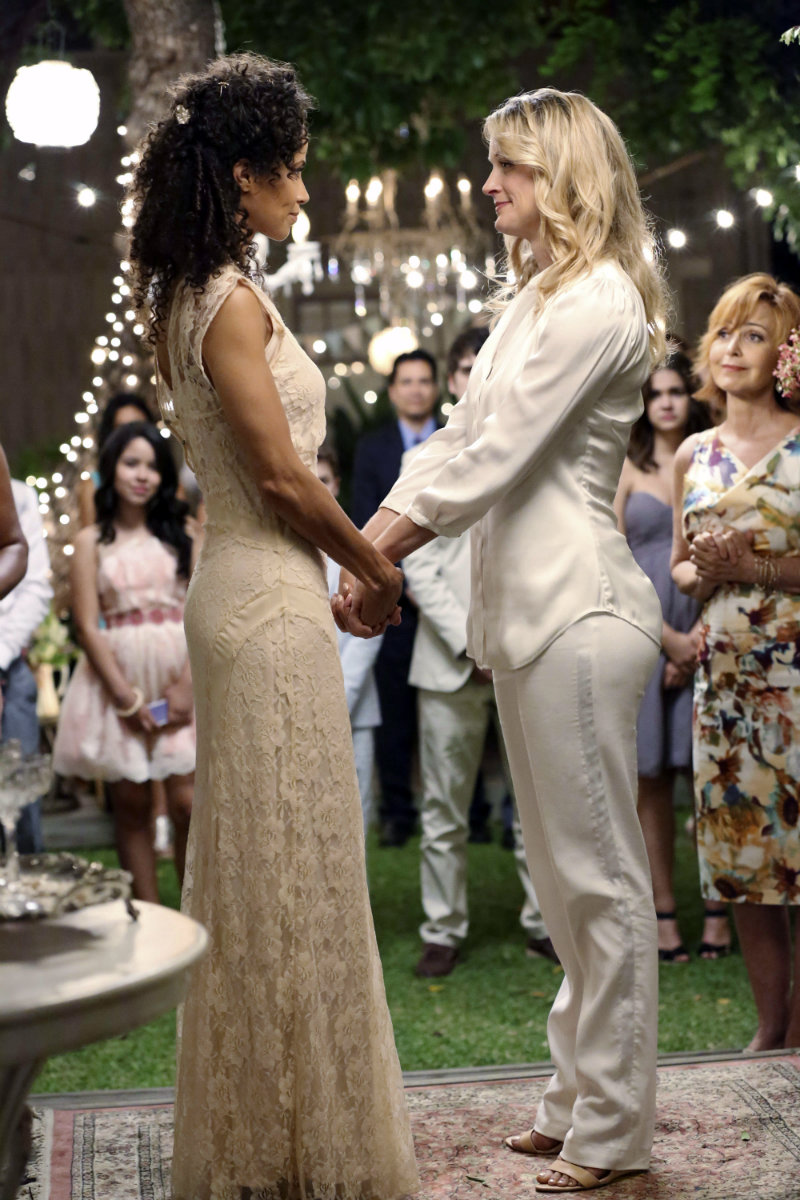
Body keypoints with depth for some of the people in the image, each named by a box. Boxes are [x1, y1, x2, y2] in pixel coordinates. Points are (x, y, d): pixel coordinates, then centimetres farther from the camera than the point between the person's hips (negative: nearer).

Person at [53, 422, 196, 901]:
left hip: (179, 678, 0)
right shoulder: (92, 542, 5)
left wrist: (187, 683, -10)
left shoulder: (180, 535, 9)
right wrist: (126, 696, -9)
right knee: (132, 804, 2)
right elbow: (88, 627, -1)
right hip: (118, 678, 0)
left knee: (187, 803, -6)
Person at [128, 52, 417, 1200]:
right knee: (290, 862, -1)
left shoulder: (189, 299, 13)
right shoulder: (234, 301, -16)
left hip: (242, 588, 10)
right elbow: (282, 474, -17)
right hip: (270, 600, -10)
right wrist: (376, 569, -4)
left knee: (257, 861, 16)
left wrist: (351, 555, 14)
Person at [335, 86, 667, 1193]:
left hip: (577, 612, -10)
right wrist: (362, 543, 6)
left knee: (597, 871, -3)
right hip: (526, 610, 10)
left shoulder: (599, 300, -11)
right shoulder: (532, 299, 19)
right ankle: (579, 1102, 25)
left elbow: (496, 457, -16)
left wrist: (380, 558, -12)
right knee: (563, 870, 14)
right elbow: (458, 440, 16)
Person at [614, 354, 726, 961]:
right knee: (652, 780, 1)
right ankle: (664, 915, 5)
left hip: (707, 635, 0)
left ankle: (718, 911, 5)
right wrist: (668, 638, -7)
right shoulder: (626, 471, 7)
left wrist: (702, 635, -8)